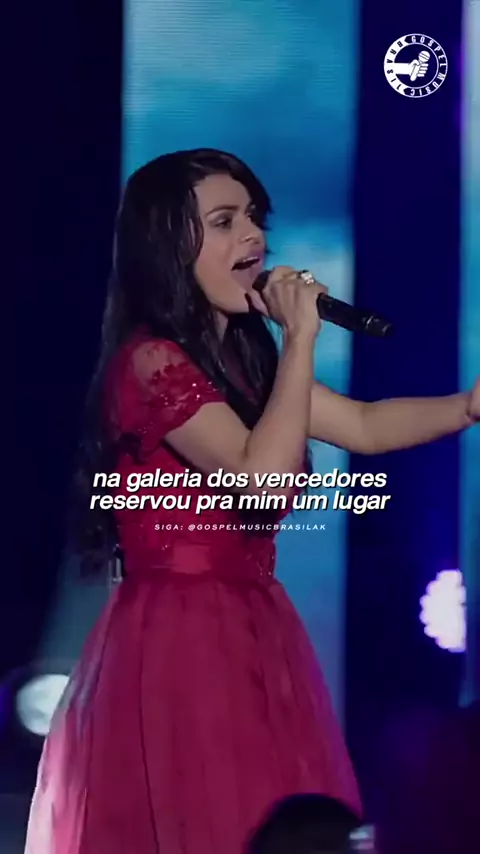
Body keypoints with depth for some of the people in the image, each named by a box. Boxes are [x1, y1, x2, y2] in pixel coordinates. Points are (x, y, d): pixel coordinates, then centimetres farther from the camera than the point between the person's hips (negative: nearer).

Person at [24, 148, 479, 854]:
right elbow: (261, 475, -24)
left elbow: (366, 427, 11)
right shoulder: (150, 360, -15)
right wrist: (301, 337, -18)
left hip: (249, 636, 9)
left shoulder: (240, 357, 14)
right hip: (179, 644, -9)